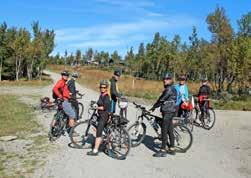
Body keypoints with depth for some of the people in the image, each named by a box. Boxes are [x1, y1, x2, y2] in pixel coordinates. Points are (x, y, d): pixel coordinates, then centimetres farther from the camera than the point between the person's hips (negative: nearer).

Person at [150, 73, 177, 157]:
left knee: (164, 130, -8)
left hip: (168, 112, -10)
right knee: (170, 130, 14)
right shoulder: (168, 89, 18)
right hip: (168, 111, 10)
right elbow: (162, 100, 18)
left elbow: (162, 100, -17)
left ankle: (163, 150, -4)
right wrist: (155, 107, 13)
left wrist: (153, 107, -10)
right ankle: (172, 149, 22)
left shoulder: (169, 89, -14)